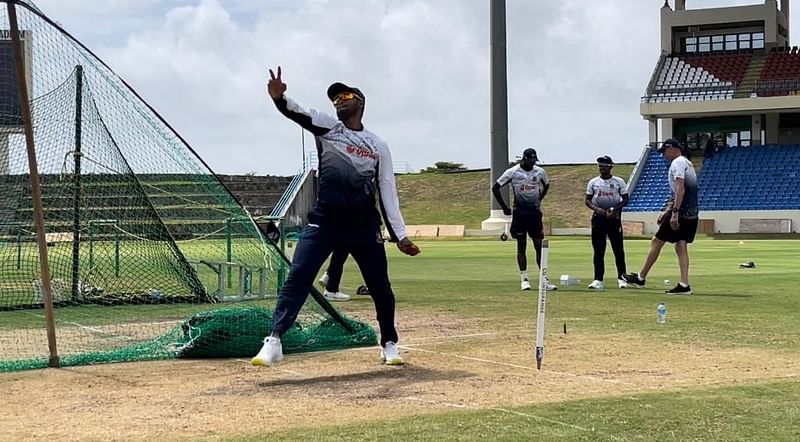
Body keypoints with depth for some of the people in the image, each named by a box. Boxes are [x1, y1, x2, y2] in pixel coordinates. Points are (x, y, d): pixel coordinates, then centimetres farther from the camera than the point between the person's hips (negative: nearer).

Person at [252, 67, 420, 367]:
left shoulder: (378, 145, 12)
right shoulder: (327, 126, 10)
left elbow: (387, 192, 10)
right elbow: (297, 113, -10)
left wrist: (400, 236, 4)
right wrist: (279, 98, -33)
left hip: (364, 226, 1)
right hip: (324, 221, -1)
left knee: (380, 287, 7)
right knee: (297, 277, -12)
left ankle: (389, 344, 26)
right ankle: (273, 342, -14)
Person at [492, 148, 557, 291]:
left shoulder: (540, 172, 2)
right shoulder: (513, 172, -8)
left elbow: (546, 185, 24)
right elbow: (495, 188, -2)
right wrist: (504, 207, -2)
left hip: (535, 213, 3)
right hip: (520, 213, -3)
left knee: (539, 246, 2)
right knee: (521, 246, 1)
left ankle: (544, 279, 5)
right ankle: (524, 279, 6)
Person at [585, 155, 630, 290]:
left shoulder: (619, 182, 3)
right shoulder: (593, 182, 8)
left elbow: (625, 199, 3)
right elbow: (587, 200, 8)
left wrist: (614, 209, -14)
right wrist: (596, 208, -12)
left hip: (614, 217, -1)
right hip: (598, 217, 2)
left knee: (618, 249, 0)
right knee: (598, 250, 0)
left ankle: (622, 277, 10)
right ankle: (598, 279, 1)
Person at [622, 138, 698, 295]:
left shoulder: (677, 163, -9)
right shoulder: (687, 163, 22)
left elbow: (680, 189, -21)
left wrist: (674, 213, -26)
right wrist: (667, 212, 28)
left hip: (680, 212, -9)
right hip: (692, 214, 9)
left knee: (657, 241, 1)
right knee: (681, 247, 7)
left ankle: (641, 278, 8)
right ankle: (684, 285, -3)